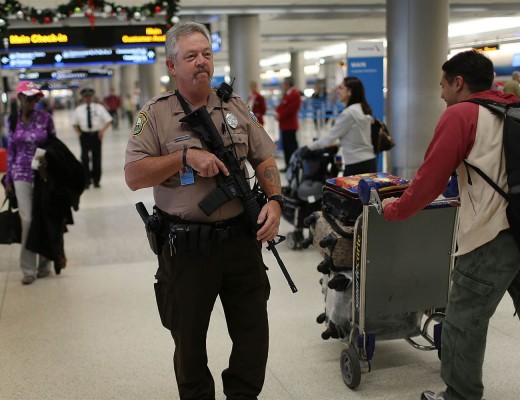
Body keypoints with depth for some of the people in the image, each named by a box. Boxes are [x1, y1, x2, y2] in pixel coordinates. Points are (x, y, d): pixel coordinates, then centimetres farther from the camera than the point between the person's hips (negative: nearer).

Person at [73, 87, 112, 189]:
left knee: (97, 158, 6)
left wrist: (103, 130, -11)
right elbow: (75, 124, 15)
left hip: (96, 135, 0)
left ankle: (96, 180, 17)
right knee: (85, 158, -9)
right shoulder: (78, 110, 5)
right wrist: (79, 133, 1)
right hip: (85, 135, 0)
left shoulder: (99, 108, 3)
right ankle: (86, 181, 0)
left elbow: (108, 120, 2)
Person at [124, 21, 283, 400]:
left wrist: (275, 201, -7)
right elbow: (134, 176, -10)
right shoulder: (155, 114, -4)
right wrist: (185, 157, -19)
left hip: (241, 238, 3)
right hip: (186, 246, -3)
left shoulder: (236, 107, 8)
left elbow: (265, 158, 9)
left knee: (254, 331, 11)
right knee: (189, 338, 13)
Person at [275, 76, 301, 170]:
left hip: (290, 125, -10)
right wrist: (277, 112, -2)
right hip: (285, 124, 10)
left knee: (291, 145, -5)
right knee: (285, 145, 13)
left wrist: (280, 116, -15)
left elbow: (291, 109, -21)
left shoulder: (295, 94, -14)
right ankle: (288, 165, 20)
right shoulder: (286, 94, 16)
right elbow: (281, 105, 17)